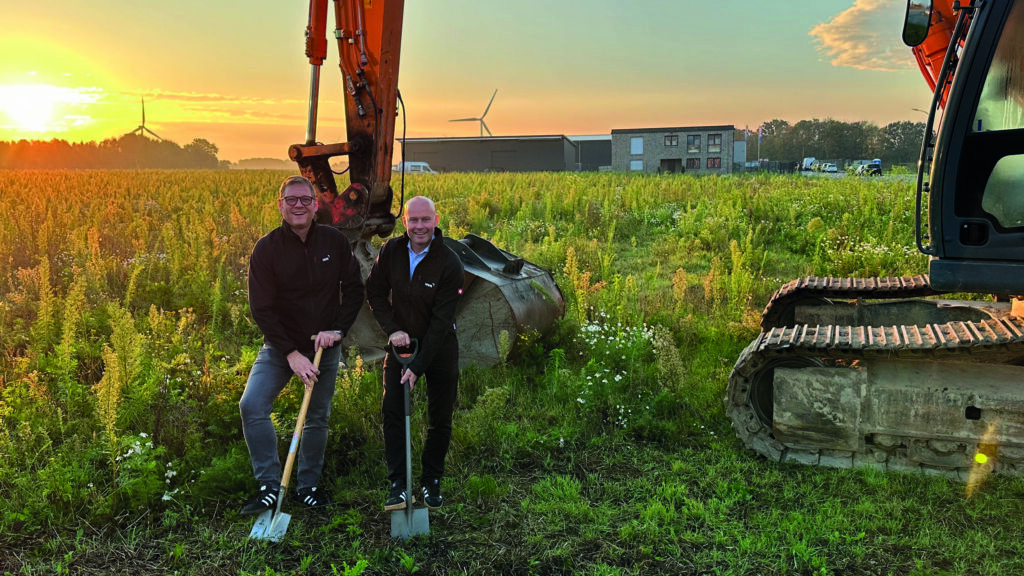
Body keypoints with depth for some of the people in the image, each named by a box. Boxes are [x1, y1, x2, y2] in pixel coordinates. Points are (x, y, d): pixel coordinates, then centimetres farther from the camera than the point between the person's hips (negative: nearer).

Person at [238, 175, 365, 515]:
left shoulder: (334, 241, -5)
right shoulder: (267, 249, -11)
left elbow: (354, 289, 3)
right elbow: (261, 309, -13)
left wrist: (338, 330, -11)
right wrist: (290, 353, -20)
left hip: (325, 347, 2)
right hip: (280, 346, -2)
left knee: (318, 418, 9)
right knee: (252, 405, -18)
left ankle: (308, 486, 26)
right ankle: (270, 487, -7)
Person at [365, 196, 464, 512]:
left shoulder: (450, 264, -20)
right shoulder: (391, 251, -8)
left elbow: (441, 321, -21)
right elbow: (375, 292, 4)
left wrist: (418, 365, -24)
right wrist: (392, 329, -11)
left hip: (440, 349, -2)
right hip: (402, 343, 3)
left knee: (440, 420, 6)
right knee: (392, 412, -5)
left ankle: (431, 482, 24)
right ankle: (398, 485, 3)